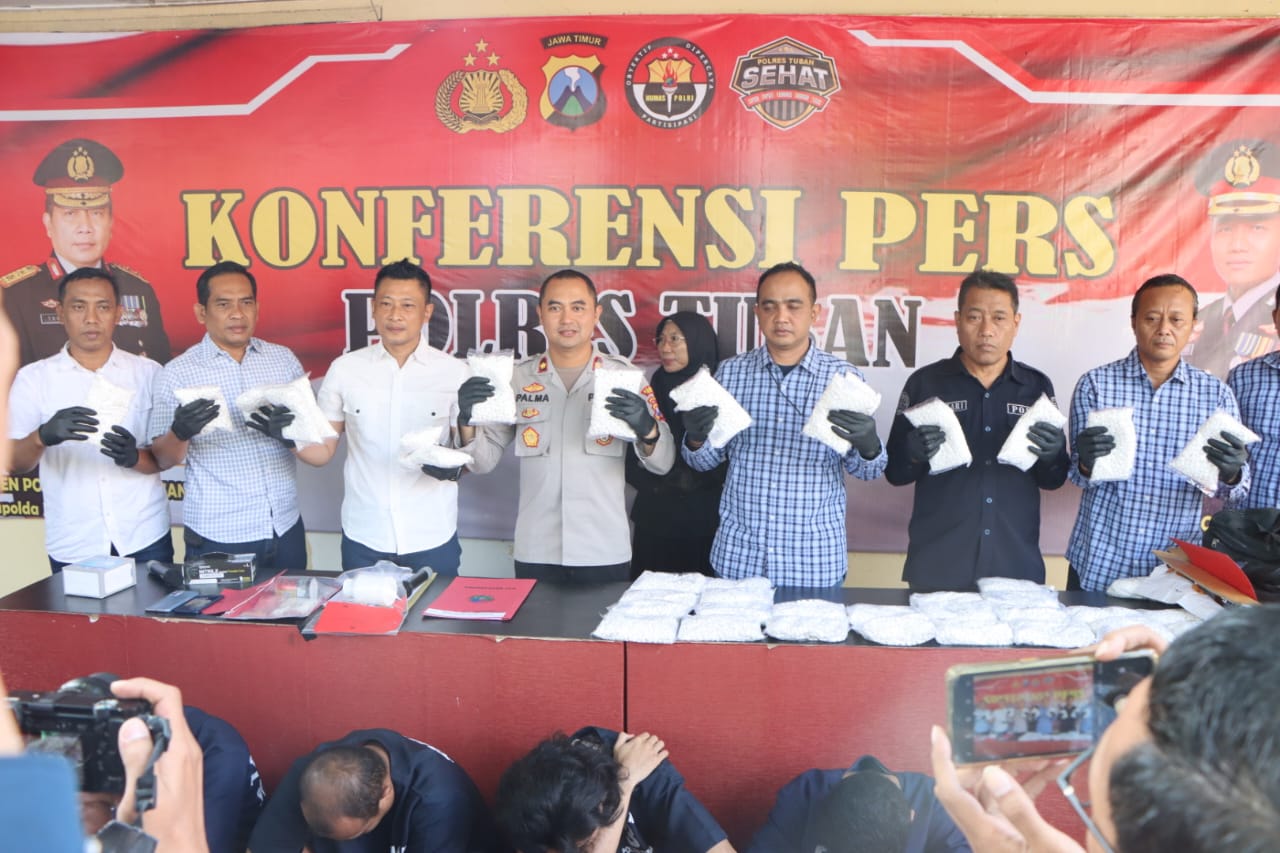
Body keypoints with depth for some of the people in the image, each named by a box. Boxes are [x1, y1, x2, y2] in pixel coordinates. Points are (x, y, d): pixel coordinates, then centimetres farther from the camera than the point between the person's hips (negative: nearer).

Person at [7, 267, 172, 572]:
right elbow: (15, 463, -5)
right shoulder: (32, 378, 2)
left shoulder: (148, 372, 4)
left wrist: (136, 457, -18)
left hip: (145, 540, 1)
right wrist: (43, 436, -27)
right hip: (73, 547, 0)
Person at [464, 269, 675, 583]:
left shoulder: (623, 374, -2)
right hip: (535, 554, 1)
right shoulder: (519, 377, 2)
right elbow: (483, 460, 4)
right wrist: (467, 420, -16)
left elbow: (663, 462, -4)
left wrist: (646, 427, -25)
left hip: (605, 554, -1)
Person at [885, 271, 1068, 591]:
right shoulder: (924, 383, 0)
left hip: (1017, 565, 2)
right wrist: (914, 454, -20)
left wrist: (1052, 456, -12)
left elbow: (1054, 480, 10)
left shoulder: (1037, 387, 5)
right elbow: (894, 472, 2)